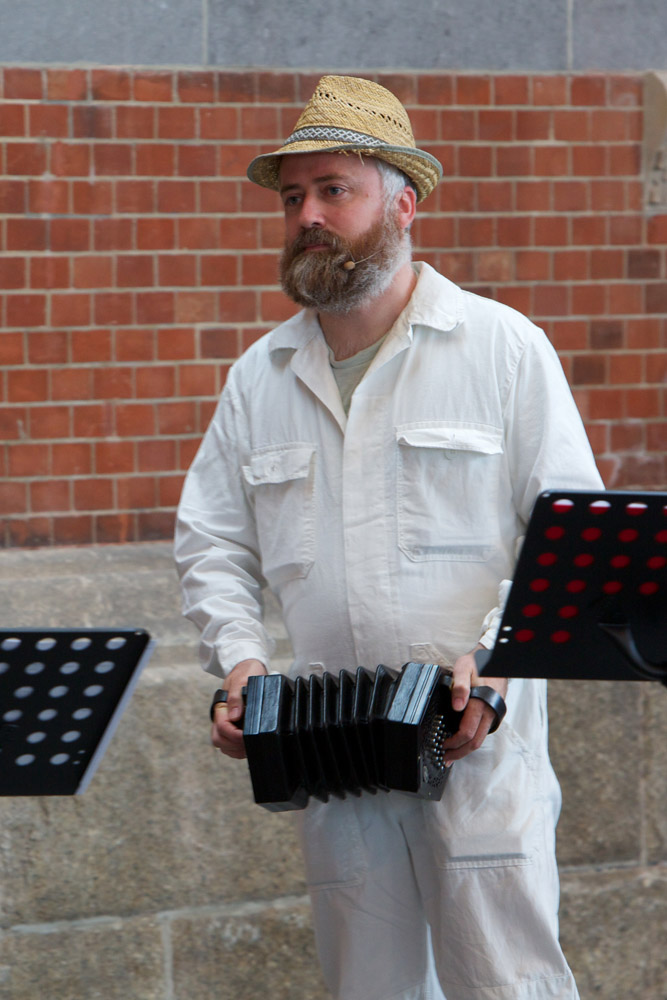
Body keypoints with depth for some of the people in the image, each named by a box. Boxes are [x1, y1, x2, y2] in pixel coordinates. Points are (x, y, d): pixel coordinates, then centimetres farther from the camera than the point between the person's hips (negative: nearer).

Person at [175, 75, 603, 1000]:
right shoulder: (260, 377, 12)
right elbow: (212, 542, 16)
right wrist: (239, 657, -2)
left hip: (481, 738, -4)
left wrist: (494, 661, -15)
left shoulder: (504, 347, 0)